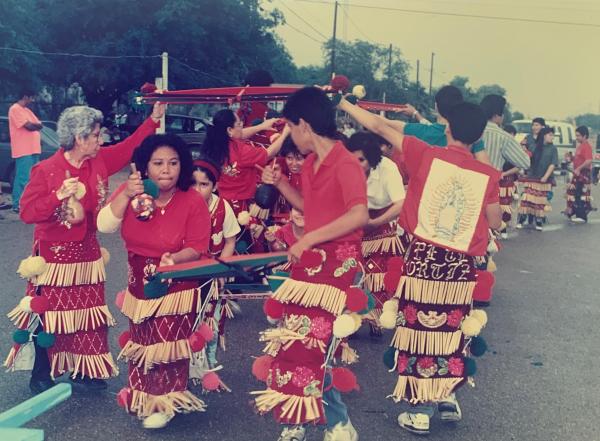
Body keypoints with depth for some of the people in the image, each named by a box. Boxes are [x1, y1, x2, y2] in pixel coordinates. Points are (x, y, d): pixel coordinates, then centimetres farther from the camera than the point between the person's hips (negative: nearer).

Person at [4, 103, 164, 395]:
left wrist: (154, 119, 4)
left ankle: (84, 371, 26)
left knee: (88, 314, 12)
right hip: (54, 257, -6)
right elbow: (27, 212, -17)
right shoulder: (46, 170, -17)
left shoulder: (99, 161, 0)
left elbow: (129, 148, 10)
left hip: (87, 254, 6)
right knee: (50, 316, 4)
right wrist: (59, 197, -31)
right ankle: (41, 376, 20)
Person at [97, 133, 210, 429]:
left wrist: (174, 258, -37)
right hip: (139, 284, 5)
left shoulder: (194, 201, -18)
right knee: (142, 343, 17)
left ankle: (164, 402, 20)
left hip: (176, 287, -4)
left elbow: (197, 248, -16)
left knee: (167, 345, 0)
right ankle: (144, 397, 38)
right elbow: (104, 226, -15)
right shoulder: (130, 191, -7)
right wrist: (126, 196, -28)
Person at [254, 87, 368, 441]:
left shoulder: (346, 164, -16)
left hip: (337, 264, -9)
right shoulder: (310, 164, 11)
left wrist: (309, 239, -24)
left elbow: (359, 215, -29)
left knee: (310, 346, -8)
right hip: (310, 262, 9)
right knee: (294, 340, 10)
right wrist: (280, 183, 13)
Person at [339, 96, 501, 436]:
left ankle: (420, 411, 11)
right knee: (452, 331, 19)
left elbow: (379, 127, -3)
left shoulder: (428, 156, -7)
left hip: (424, 258, -2)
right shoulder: (487, 174, -2)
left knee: (419, 331, 6)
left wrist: (341, 103, 7)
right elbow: (495, 223, 9)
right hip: (462, 265, 2)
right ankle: (448, 398, 29)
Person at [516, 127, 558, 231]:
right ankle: (520, 221, 0)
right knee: (527, 199, -5)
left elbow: (553, 164, -6)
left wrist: (545, 177, -13)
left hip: (544, 179, 0)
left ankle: (539, 222, 15)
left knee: (541, 201, 5)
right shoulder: (535, 147, 3)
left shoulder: (552, 148, 1)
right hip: (531, 177, 0)